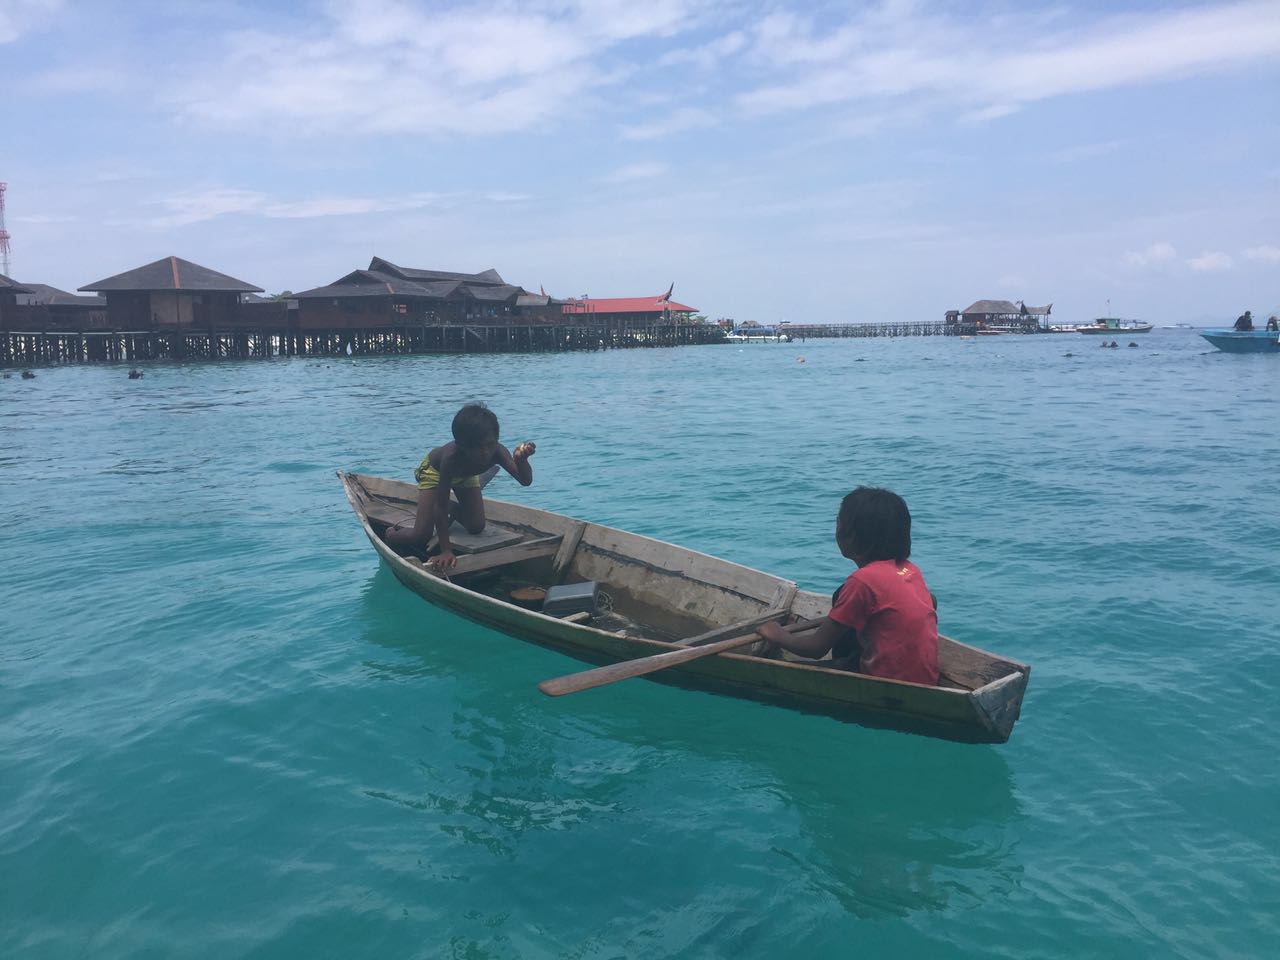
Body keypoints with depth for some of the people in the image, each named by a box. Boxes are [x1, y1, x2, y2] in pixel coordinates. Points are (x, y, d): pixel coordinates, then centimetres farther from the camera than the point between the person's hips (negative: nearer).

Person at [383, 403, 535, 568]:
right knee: (420, 537, -15)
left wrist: (521, 459, -70)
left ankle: (454, 511, 31)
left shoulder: (497, 452, -38)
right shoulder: (452, 458, -45)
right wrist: (446, 550, -42)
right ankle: (391, 535, 20)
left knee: (477, 527, -2)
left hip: (465, 474, 4)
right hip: (434, 470, -4)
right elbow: (440, 505, -39)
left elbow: (526, 480, -46)